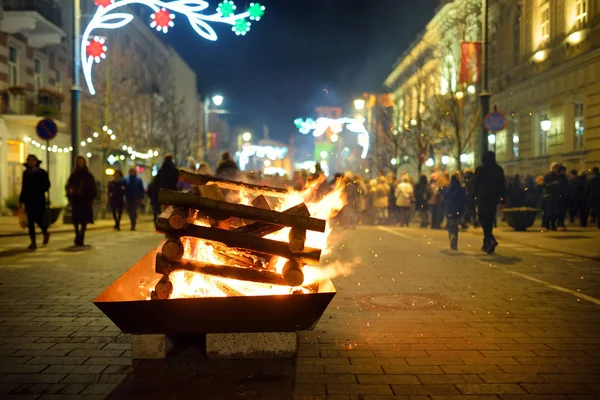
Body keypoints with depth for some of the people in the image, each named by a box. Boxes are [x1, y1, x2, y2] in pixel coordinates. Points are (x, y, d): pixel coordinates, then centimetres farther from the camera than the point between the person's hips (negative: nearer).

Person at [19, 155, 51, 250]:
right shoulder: (26, 173, 10)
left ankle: (45, 233, 26)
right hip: (29, 200, 3)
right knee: (30, 221, -2)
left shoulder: (42, 172, 1)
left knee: (38, 219, -6)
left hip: (39, 200, -3)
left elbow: (47, 185, 1)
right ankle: (33, 242, 1)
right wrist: (21, 200, 10)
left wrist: (39, 191, -15)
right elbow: (24, 188, 13)